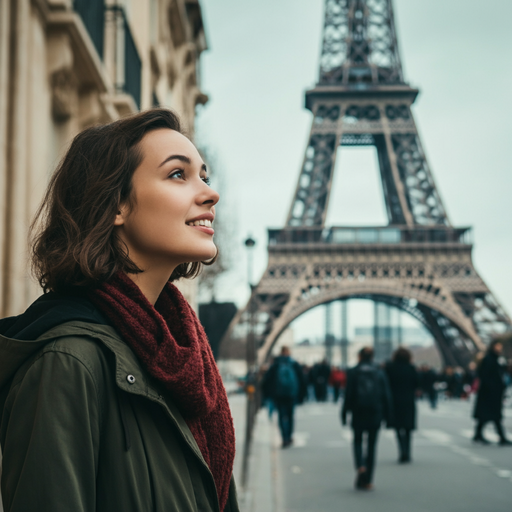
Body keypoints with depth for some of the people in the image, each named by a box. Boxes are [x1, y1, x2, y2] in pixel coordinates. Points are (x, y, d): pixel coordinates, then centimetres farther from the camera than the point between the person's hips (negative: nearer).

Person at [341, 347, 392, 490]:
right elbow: (386, 395, 3)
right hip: (375, 414, 1)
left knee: (357, 441, 15)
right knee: (371, 445, 9)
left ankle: (360, 465, -15)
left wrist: (344, 414, 1)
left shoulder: (353, 372, -3)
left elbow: (349, 394, -5)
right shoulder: (379, 373, 3)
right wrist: (387, 414, 9)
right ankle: (367, 480, 8)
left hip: (358, 414, -1)